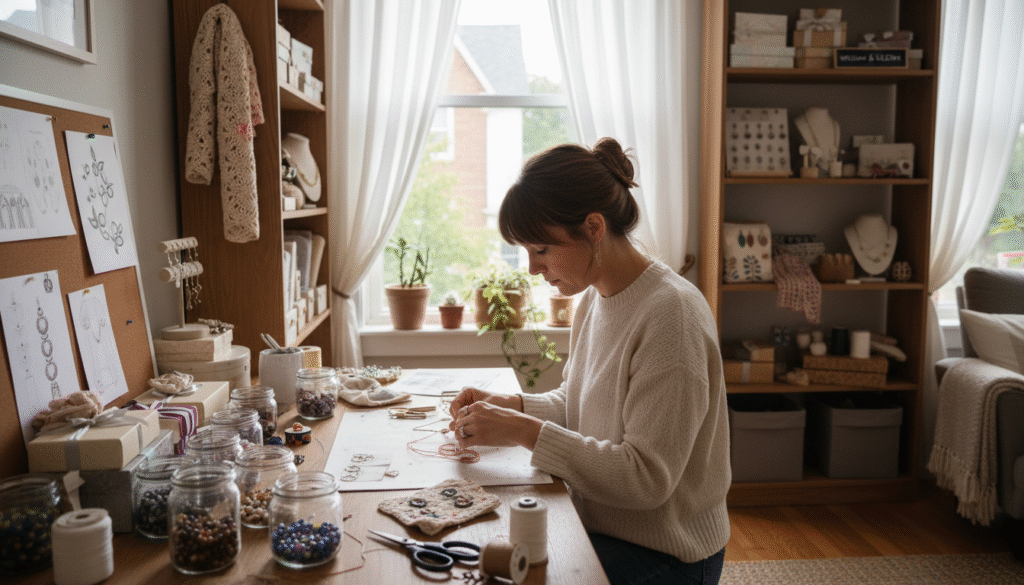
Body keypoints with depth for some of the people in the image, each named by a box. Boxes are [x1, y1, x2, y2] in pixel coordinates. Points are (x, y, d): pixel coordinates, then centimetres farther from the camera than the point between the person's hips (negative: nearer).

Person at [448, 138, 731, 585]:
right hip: (596, 523, 7)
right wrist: (508, 405, -3)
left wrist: (524, 431, -25)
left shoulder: (671, 313, -24)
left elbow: (647, 478, -25)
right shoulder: (594, 298, 3)